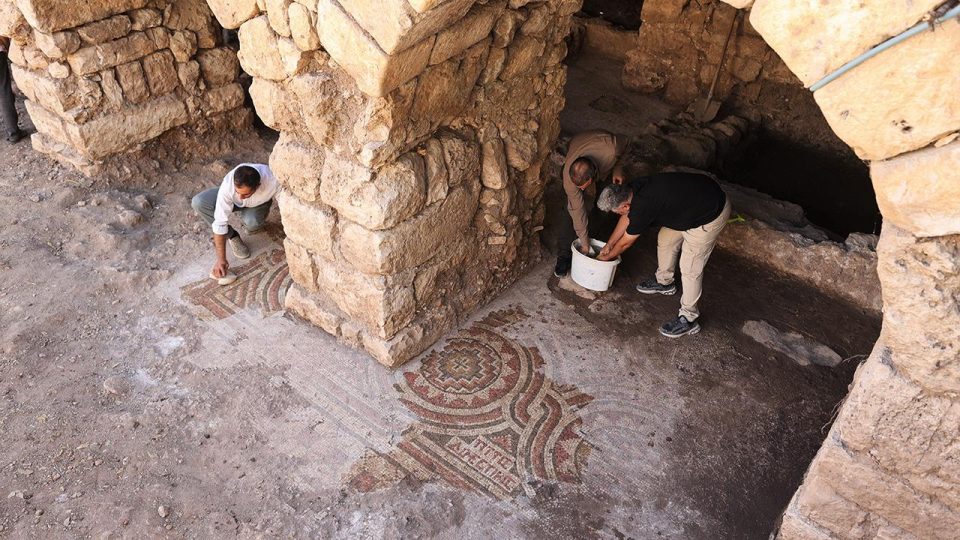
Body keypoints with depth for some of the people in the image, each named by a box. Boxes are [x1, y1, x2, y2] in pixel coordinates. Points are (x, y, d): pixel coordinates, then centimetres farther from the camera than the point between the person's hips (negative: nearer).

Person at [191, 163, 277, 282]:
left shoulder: (272, 180, -42)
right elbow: (220, 223, -33)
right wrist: (221, 259, -32)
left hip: (259, 202, -1)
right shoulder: (227, 186, -39)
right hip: (233, 201, 1)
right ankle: (232, 236, -8)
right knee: (198, 202, -25)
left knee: (252, 222, -35)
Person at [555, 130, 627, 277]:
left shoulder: (611, 148, -46)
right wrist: (584, 243, -21)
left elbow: (623, 145, -17)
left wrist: (618, 168, -27)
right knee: (572, 210, -16)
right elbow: (578, 211, -28)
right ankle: (564, 255, -6)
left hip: (607, 163, 2)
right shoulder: (569, 177, -40)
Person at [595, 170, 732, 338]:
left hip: (711, 214, -9)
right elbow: (627, 218, 14)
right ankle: (664, 282, 43)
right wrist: (609, 244, 20)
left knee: (690, 268, -4)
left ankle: (689, 319, 8)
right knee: (665, 240, 21)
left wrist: (607, 257, 7)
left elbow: (626, 242, -10)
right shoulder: (633, 188, -6)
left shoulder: (643, 206, -29)